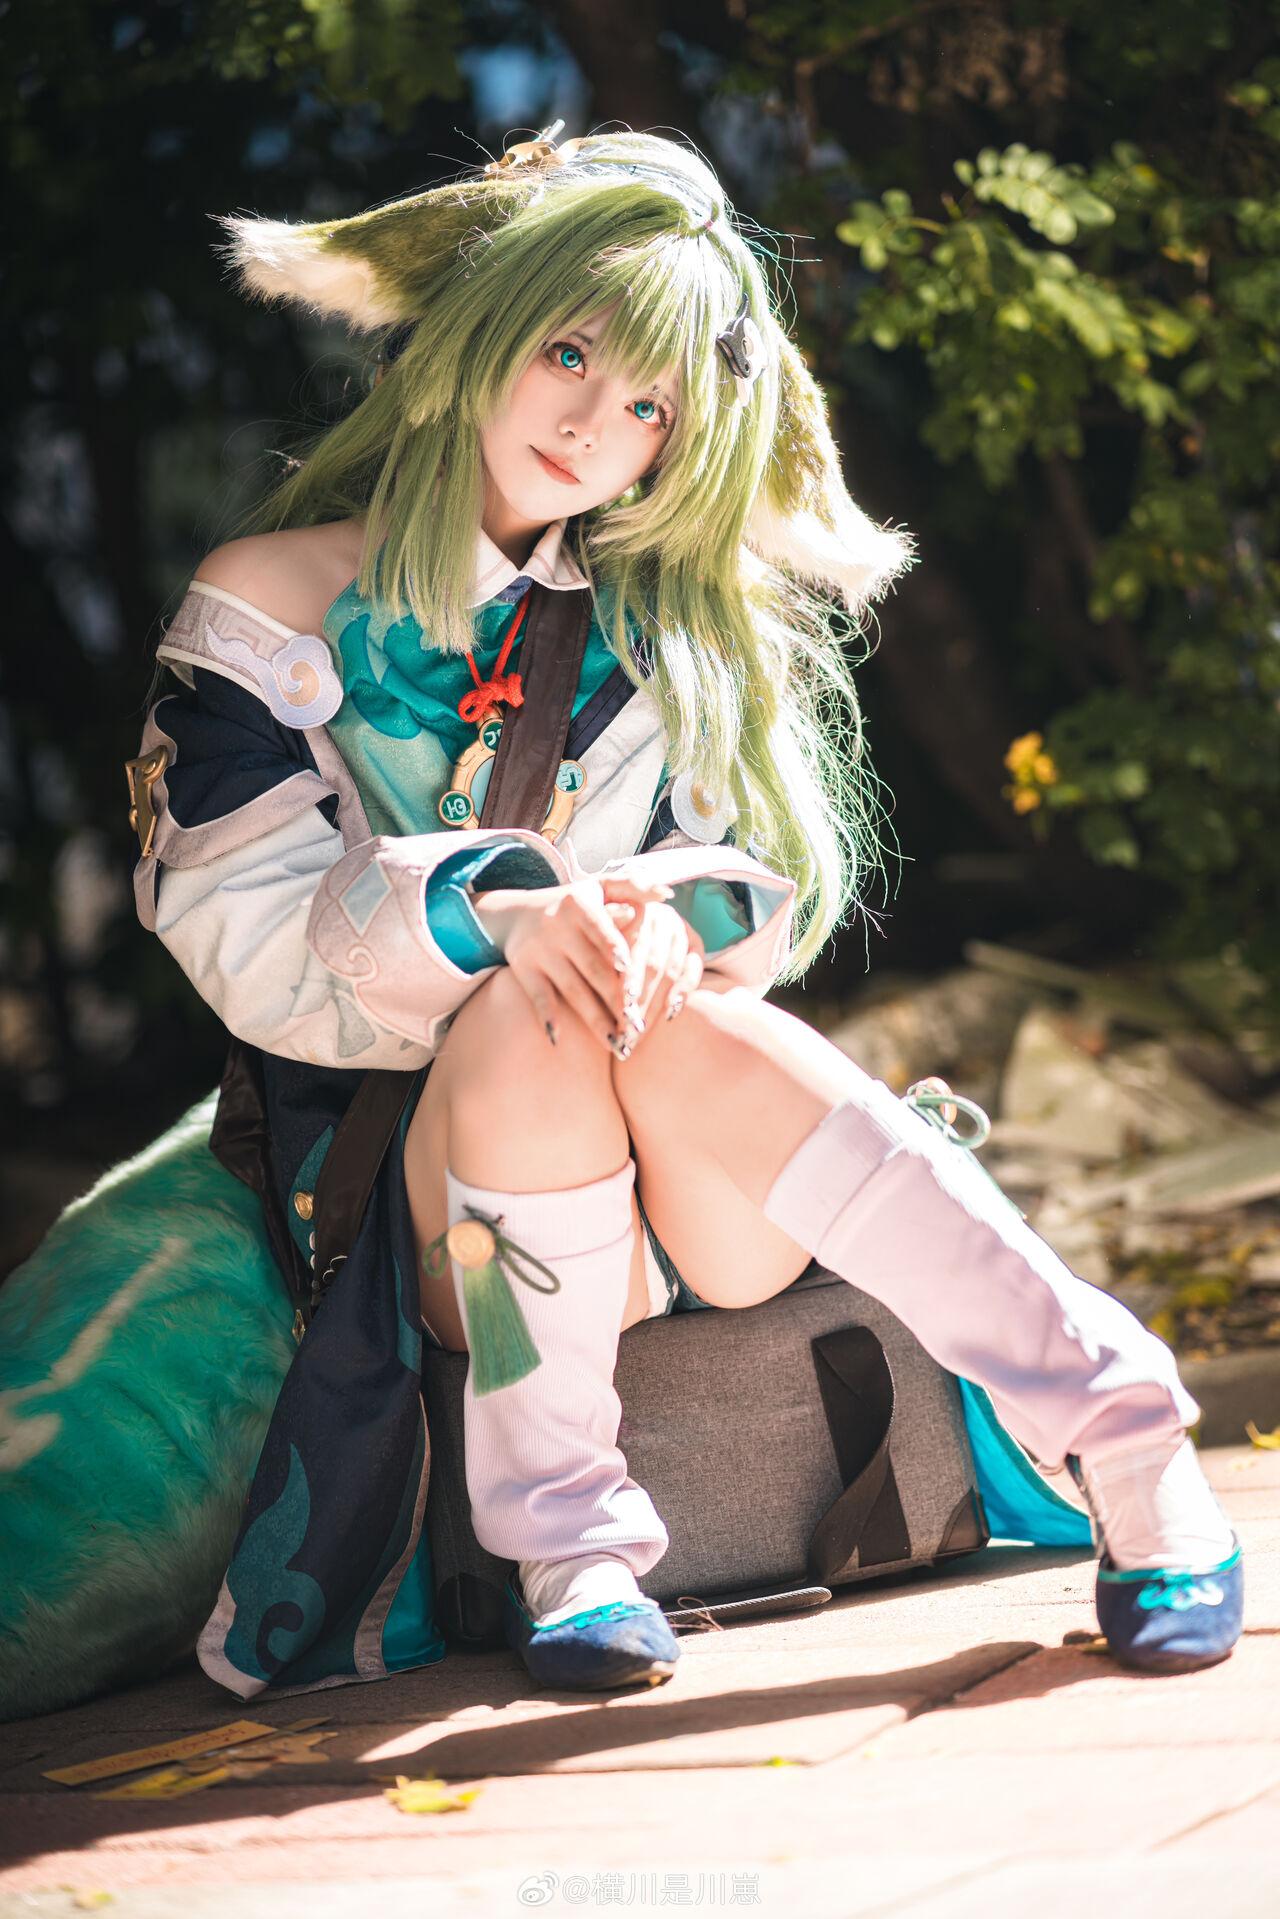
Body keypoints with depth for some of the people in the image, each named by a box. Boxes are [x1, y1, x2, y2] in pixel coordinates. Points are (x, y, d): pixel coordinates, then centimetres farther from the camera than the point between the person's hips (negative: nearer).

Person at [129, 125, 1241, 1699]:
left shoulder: (672, 629, 15)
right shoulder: (277, 600, 5)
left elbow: (782, 886, 4)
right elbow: (240, 929, -7)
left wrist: (660, 917, -19)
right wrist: (489, 912, -25)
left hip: (702, 1207, 2)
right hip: (424, 1194, -2)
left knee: (676, 1021, -32)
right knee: (532, 1019, -33)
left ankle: (1123, 1438, -32)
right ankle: (560, 1536, -26)